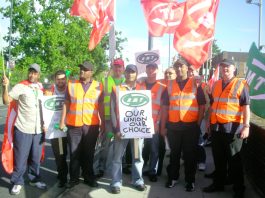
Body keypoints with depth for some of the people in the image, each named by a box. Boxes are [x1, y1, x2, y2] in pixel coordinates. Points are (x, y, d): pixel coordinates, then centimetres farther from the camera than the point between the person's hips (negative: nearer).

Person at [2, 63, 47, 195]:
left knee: (36, 158, 14)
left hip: (38, 130, 5)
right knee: (20, 158, 3)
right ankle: (17, 182, 19)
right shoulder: (20, 87, -7)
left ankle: (34, 179, 30)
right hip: (23, 129, -5)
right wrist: (5, 86, -27)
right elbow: (6, 101, -14)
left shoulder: (41, 88, 10)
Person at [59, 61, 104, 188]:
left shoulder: (98, 86, 3)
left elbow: (101, 106, 7)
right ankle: (74, 178, 20)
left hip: (91, 125, 0)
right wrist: (62, 121, 2)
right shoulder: (71, 84, 4)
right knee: (74, 153, 8)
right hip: (74, 125, 0)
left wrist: (102, 123, 5)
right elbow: (66, 104, 6)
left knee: (88, 153, 12)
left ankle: (89, 177, 24)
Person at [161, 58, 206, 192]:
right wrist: (163, 126, 3)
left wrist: (198, 124, -4)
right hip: (173, 125, 2)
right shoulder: (170, 85, 7)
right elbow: (165, 107, 7)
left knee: (190, 154, 7)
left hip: (191, 126, -2)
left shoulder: (195, 84, 2)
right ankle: (173, 177, 25)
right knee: (174, 153, 12)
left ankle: (190, 180, 19)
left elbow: (202, 106, 2)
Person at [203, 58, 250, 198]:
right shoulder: (216, 84, 11)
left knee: (234, 160, 4)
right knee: (218, 159, 15)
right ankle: (218, 183, 29)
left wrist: (246, 126, -18)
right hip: (216, 127, 5)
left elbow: (246, 107, -9)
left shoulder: (241, 84, -4)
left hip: (232, 128, -5)